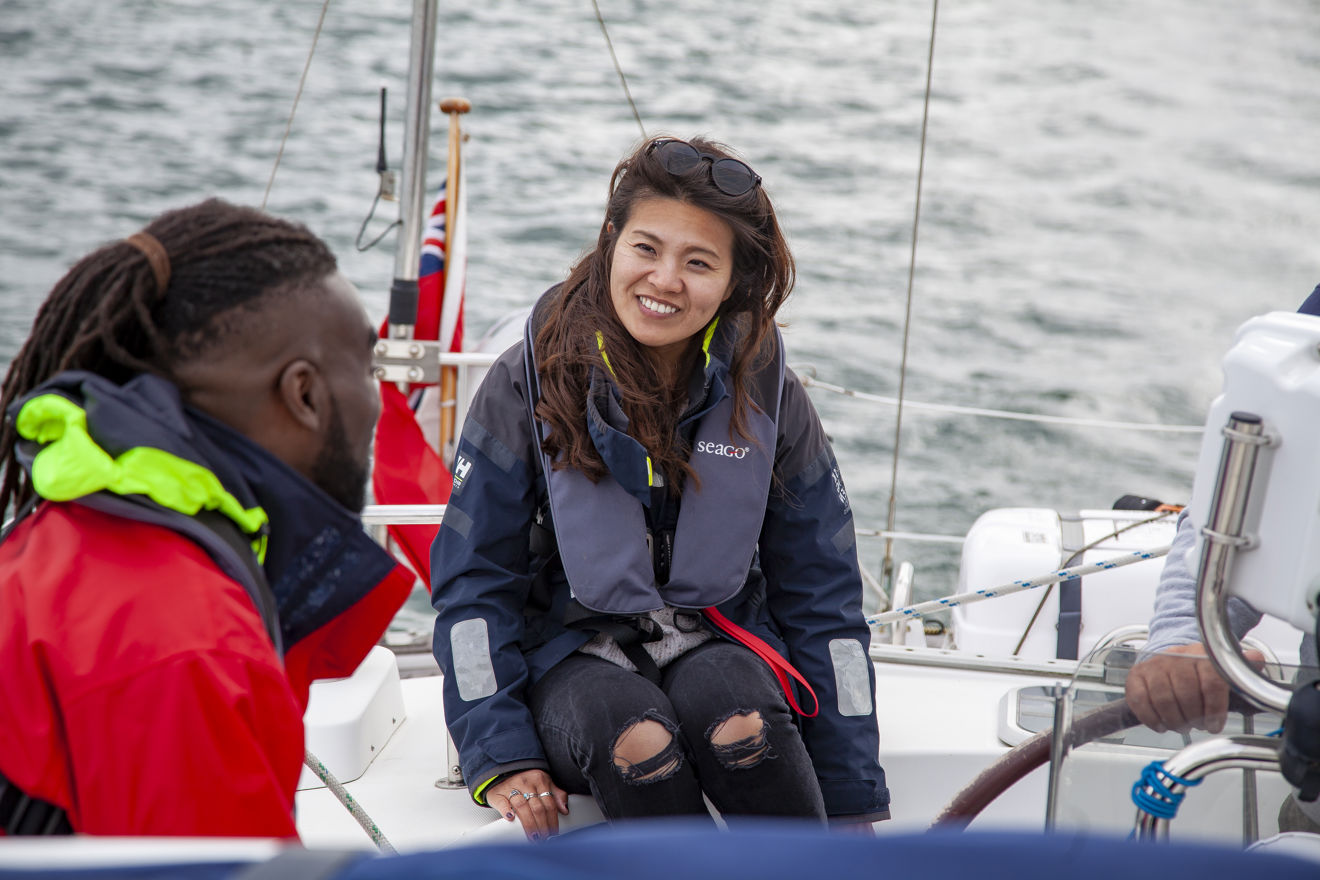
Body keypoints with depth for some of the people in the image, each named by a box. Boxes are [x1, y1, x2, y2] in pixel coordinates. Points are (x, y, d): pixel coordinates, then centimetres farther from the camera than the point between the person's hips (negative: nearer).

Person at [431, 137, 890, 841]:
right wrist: (500, 756, -13)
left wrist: (854, 804, 0)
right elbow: (473, 580, -1)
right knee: (634, 736, -35)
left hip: (716, 641, 1)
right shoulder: (528, 384, -5)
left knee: (734, 715, -34)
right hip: (573, 649, -1)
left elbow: (822, 598, 4)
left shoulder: (768, 396, -1)